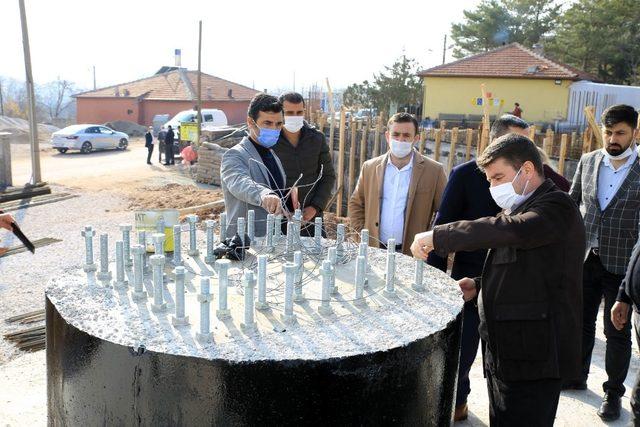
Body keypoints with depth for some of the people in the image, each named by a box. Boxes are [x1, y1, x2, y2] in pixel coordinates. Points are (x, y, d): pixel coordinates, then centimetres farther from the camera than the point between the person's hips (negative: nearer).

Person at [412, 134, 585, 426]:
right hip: (505, 353, 9)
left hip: (533, 357, -9)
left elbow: (512, 230, -33)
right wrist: (480, 286, 7)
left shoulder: (556, 206, -13)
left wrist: (436, 236, -29)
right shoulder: (521, 209, 16)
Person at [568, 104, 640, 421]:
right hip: (585, 258, 4)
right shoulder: (588, 161, 1)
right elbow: (571, 203, 11)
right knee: (581, 322, 18)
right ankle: (577, 376, 37)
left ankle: (613, 393, 27)